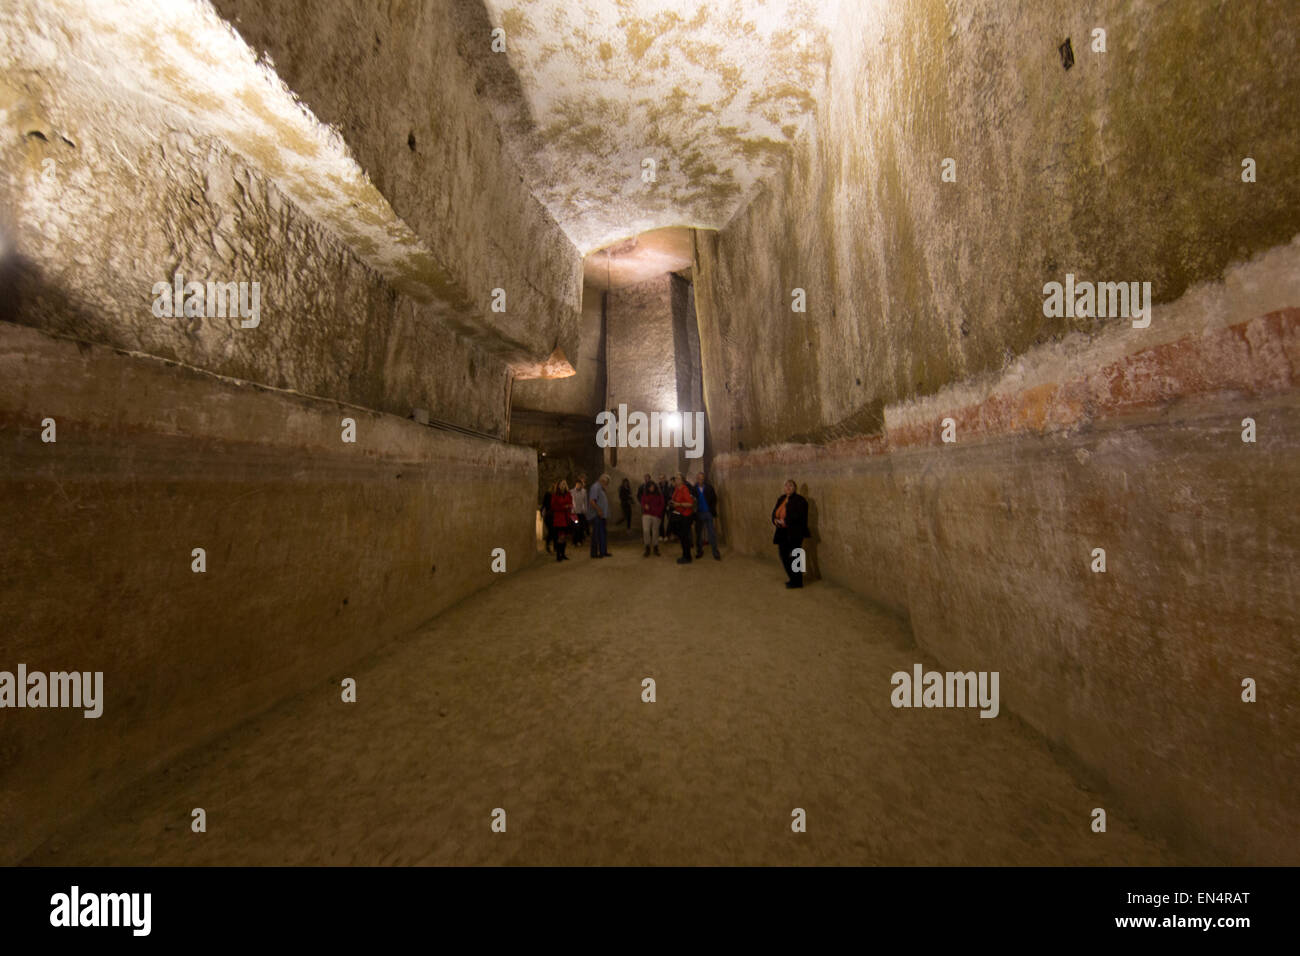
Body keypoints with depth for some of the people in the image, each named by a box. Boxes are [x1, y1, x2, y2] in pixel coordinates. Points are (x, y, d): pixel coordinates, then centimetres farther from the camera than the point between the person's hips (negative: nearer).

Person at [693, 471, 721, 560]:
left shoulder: (709, 487, -1)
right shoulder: (694, 488, -3)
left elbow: (714, 499, 2)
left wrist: (712, 509, -6)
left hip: (708, 513, -1)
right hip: (699, 513, 1)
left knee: (712, 533, -1)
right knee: (698, 533, 10)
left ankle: (715, 553, 5)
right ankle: (699, 551, 24)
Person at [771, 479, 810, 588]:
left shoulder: (800, 500, -10)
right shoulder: (781, 499, 14)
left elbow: (798, 516, -20)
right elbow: (775, 511, 15)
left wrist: (785, 521, -20)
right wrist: (775, 520, -6)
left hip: (794, 533, -8)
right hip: (782, 532, 8)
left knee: (793, 557, -3)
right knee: (784, 556, 12)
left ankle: (797, 582, 10)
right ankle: (793, 579, 27)